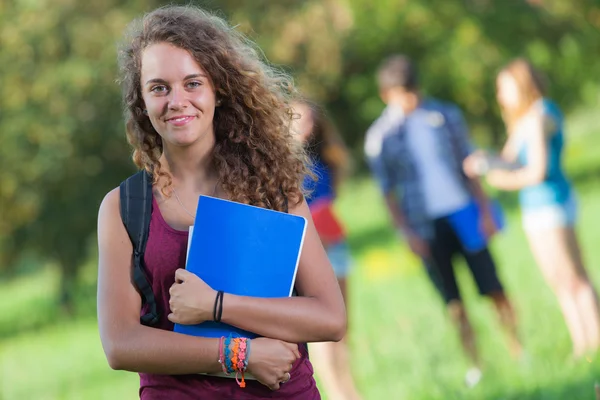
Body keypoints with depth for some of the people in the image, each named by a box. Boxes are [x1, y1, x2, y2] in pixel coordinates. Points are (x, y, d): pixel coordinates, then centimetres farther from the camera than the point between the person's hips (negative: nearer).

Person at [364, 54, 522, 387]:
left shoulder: (446, 116, 5)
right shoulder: (379, 137, -1)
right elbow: (388, 191, 2)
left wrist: (485, 210, 2)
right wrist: (407, 231, -5)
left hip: (464, 212, 1)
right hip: (427, 226, -1)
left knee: (493, 289, -2)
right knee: (453, 302, 1)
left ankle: (518, 352, 7)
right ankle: (475, 364, 7)